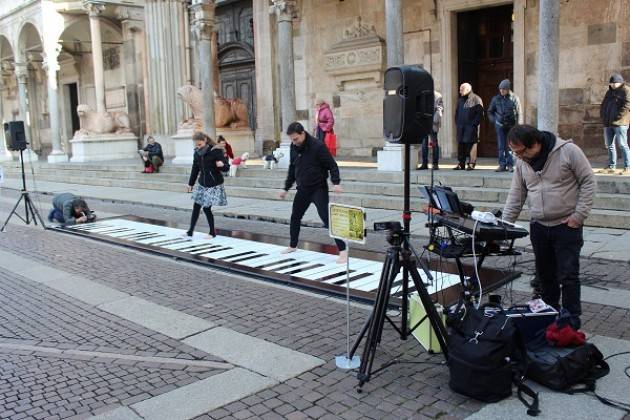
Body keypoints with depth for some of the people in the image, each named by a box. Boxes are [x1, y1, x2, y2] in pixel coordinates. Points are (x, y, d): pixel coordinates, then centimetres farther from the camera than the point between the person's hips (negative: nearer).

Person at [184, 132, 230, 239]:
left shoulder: (215, 151, -16)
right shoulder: (197, 153, 1)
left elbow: (226, 168, -14)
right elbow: (195, 169, 15)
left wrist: (222, 165, -37)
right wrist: (190, 184, 20)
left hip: (214, 185, -6)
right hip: (201, 184, 6)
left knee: (207, 208, -5)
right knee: (196, 207, 7)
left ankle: (212, 232, 14)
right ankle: (190, 232, 17)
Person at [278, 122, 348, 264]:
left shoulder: (317, 146, -18)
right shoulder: (294, 147, 2)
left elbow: (332, 165, -15)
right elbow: (292, 169, 15)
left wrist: (336, 183, -29)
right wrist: (286, 188, 18)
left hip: (318, 189, -7)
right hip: (302, 189, 7)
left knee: (327, 219, -14)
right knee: (295, 217, 17)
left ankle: (343, 250, -11)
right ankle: (293, 246, 37)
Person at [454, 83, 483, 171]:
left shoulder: (476, 99, -3)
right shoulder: (460, 100, 19)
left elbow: (480, 113, -8)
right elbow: (457, 112, 24)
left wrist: (474, 123, -14)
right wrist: (457, 122, 10)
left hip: (471, 127, -6)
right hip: (461, 127, 6)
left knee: (471, 145, -7)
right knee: (460, 145, 5)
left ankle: (472, 164, -2)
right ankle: (461, 163, 11)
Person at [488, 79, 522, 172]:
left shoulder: (514, 98, -1)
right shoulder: (496, 99, 4)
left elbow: (519, 113, 2)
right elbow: (490, 112, 17)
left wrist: (517, 125, -6)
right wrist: (494, 120, 3)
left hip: (512, 126, -2)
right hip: (500, 125, 2)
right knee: (501, 146, 3)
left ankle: (510, 165, 6)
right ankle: (502, 165, 9)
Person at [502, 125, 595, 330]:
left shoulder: (568, 151, -13)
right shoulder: (522, 161, 3)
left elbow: (588, 182, -8)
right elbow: (516, 195, 8)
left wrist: (579, 215, -12)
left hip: (567, 226, -5)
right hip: (538, 226, 5)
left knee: (568, 275, -2)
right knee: (545, 274, 13)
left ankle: (572, 320, 10)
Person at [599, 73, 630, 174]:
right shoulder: (610, 92, 20)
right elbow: (603, 105, 24)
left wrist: (617, 116, -16)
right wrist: (603, 116, 8)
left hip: (620, 123, -8)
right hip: (608, 124, 8)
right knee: (609, 145, 10)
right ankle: (611, 166, 18)